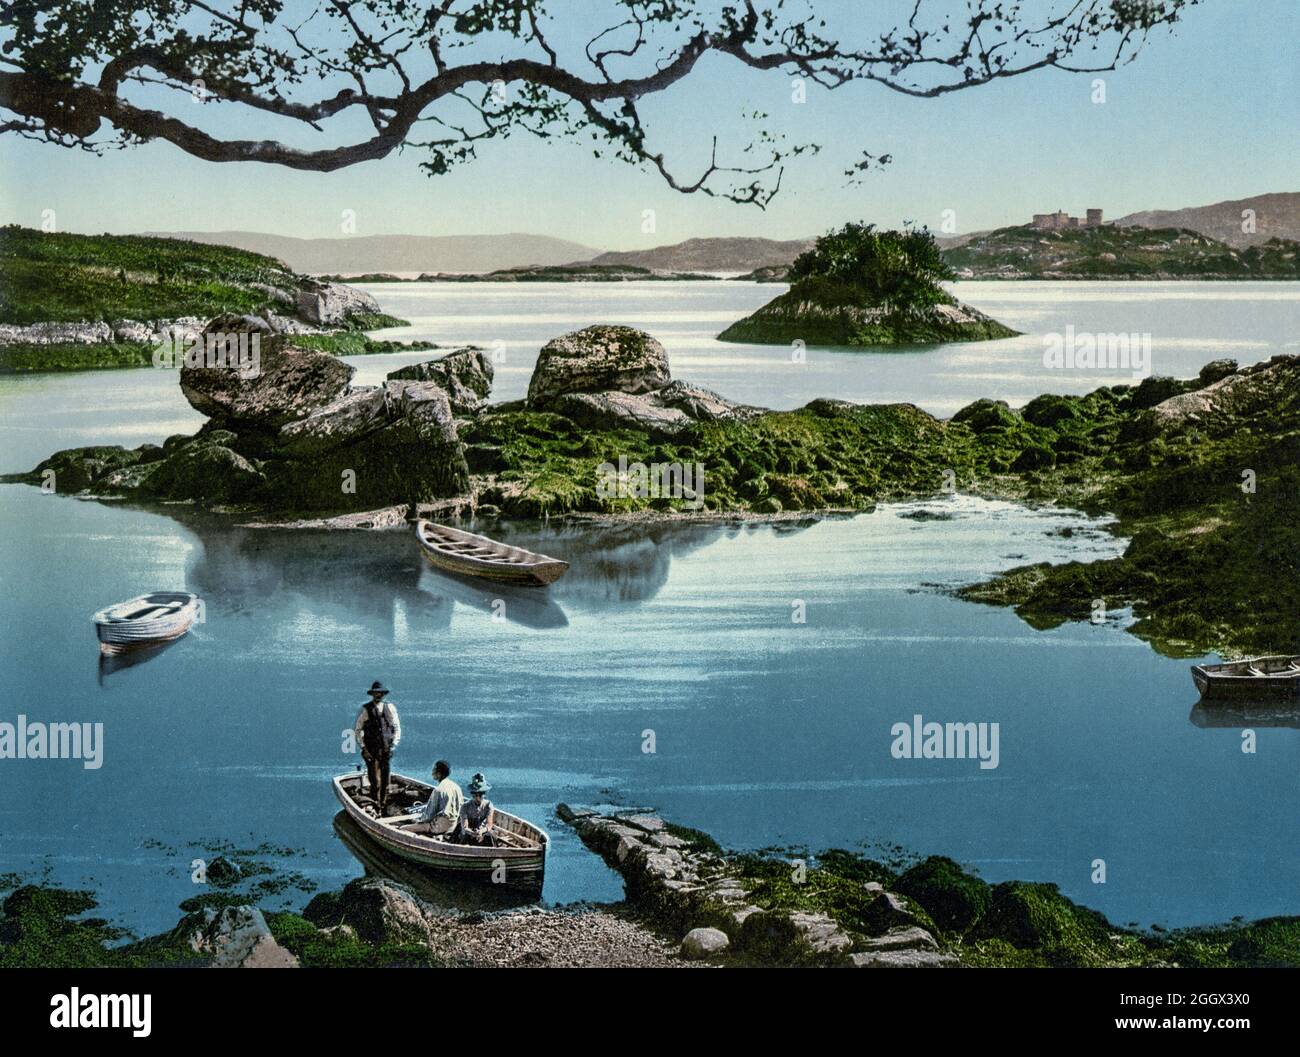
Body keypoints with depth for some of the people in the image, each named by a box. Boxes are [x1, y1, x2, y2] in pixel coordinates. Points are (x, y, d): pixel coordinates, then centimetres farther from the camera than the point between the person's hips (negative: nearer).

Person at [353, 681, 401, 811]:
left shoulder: (390, 708, 5)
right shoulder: (365, 709, -3)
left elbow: (397, 728, 11)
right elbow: (356, 730, 1)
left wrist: (394, 744, 0)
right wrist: (363, 748, -4)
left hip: (386, 749, 3)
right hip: (371, 750, -3)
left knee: (385, 780, 7)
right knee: (375, 781, -7)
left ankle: (383, 804, 19)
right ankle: (375, 806, 0)